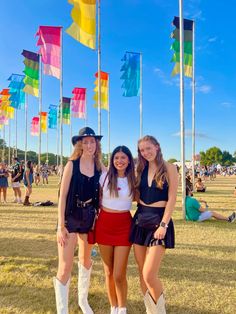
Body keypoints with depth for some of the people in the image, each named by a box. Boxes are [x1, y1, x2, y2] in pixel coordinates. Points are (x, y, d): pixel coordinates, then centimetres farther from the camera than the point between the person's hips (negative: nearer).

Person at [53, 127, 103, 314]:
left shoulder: (99, 167, 1)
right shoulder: (72, 165, -10)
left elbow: (100, 193, 9)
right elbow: (63, 196, -11)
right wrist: (61, 226, -14)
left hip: (90, 217, 5)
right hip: (70, 217, -4)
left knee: (86, 260, 21)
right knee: (65, 268, -5)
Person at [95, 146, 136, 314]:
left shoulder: (133, 180, -1)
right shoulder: (105, 176, 0)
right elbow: (98, 199, 11)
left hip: (124, 226, -1)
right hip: (104, 224, 2)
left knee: (119, 275, -3)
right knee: (109, 273, 12)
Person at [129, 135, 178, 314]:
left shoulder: (169, 168, -5)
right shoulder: (141, 170, 10)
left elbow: (171, 199, -9)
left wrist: (163, 225, -14)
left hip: (159, 220, -5)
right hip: (140, 219, 5)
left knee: (149, 275, -10)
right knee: (142, 273, 9)